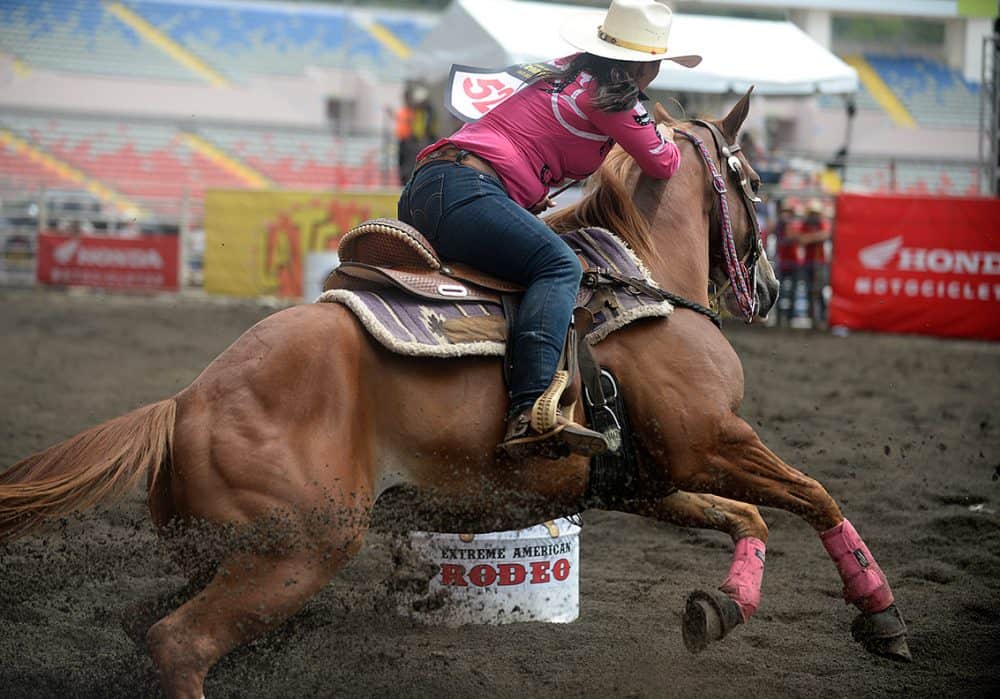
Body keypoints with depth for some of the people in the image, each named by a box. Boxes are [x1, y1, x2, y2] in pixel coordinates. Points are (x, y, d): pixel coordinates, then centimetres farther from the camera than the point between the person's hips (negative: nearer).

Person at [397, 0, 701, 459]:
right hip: (463, 192, -10)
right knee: (559, 265, -23)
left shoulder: (565, 73, 23)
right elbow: (663, 165, 10)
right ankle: (529, 414, -42)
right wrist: (667, 136, 30)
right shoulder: (611, 98, -2)